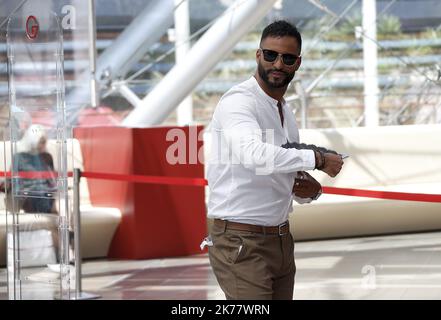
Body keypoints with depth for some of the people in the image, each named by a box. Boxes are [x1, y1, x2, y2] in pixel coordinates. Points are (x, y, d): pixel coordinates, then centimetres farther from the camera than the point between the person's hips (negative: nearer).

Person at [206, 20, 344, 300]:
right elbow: (253, 154, -34)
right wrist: (317, 158, -26)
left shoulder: (287, 113, 15)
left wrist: (310, 190, -1)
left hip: (282, 242, 9)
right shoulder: (238, 101, -13)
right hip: (242, 243, -9)